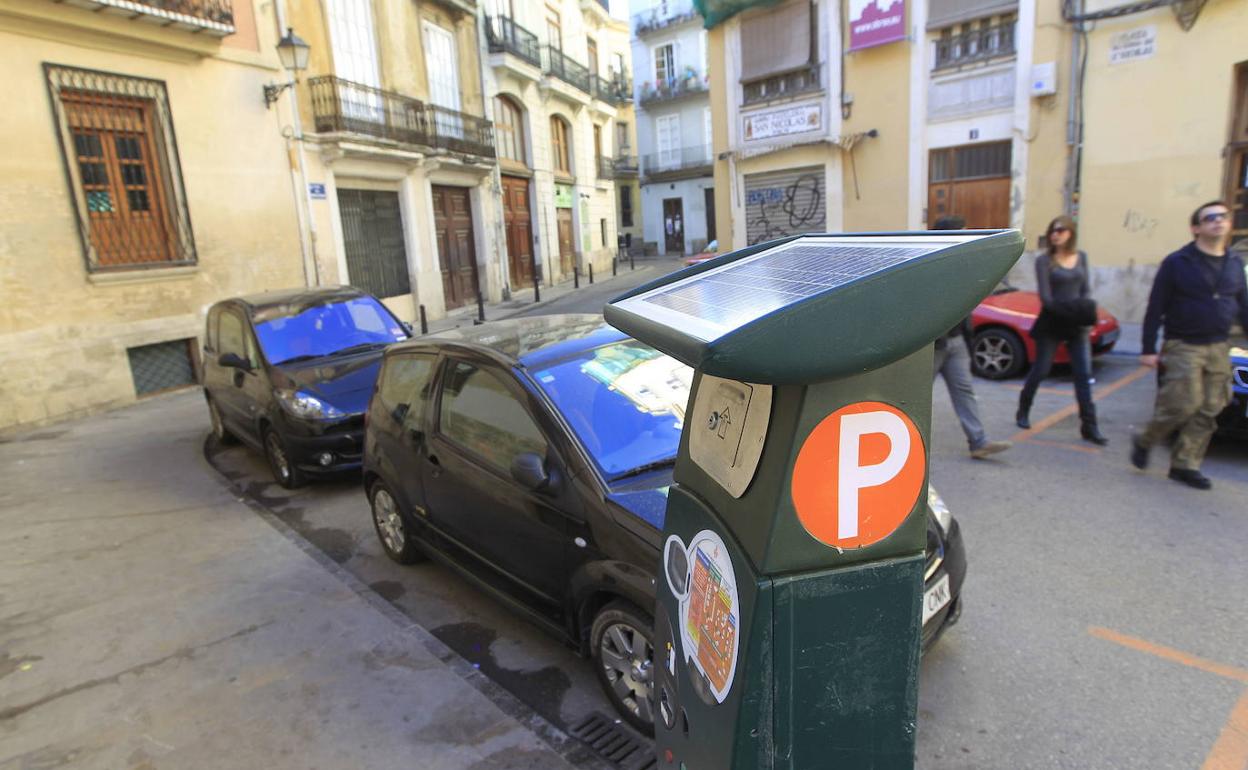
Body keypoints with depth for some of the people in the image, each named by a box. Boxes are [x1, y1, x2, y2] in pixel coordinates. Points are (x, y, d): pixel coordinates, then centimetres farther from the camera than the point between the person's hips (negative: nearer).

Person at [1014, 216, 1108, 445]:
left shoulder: (1081, 257, 9)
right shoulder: (1044, 260, -5)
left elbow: (1085, 290, 11)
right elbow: (1045, 297, -12)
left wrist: (1084, 311, -7)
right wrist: (1068, 310, -23)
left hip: (1078, 325, 4)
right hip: (1051, 323, -4)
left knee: (1084, 374, 0)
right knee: (1040, 370, 4)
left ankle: (1089, 426, 3)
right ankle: (1023, 411, 26)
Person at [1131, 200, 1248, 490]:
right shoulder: (1177, 263, -6)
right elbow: (1155, 308, -6)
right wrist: (1148, 350, -9)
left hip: (1219, 349, 6)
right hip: (1183, 347, -6)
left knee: (1209, 411, 4)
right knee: (1183, 405, -10)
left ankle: (1185, 465, 13)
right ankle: (1143, 442, 14)